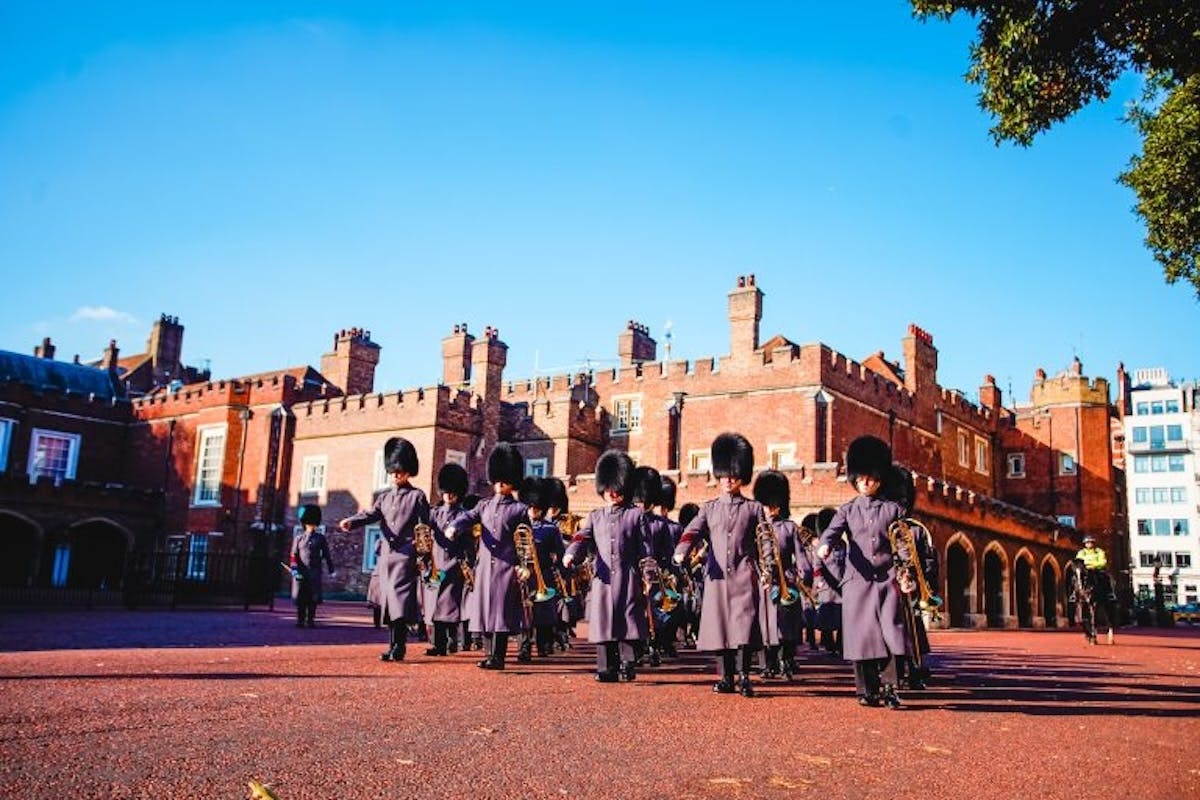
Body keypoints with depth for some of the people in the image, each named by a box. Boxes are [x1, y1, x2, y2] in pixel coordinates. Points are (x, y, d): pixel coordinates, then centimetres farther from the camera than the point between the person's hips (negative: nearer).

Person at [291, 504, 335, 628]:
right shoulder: (298, 538, 8)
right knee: (300, 598, 1)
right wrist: (294, 569, -10)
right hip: (301, 573, 0)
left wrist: (331, 571, 5)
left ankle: (311, 620, 7)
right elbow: (294, 556, 3)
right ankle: (300, 620, 8)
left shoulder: (321, 538, 9)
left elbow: (326, 555, 8)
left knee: (313, 599, 0)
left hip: (315, 574, 0)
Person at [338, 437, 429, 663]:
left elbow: (424, 528, 0)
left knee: (400, 597, -12)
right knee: (388, 600, 6)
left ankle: (397, 647, -12)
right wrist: (350, 522, -19)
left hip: (405, 555, -6)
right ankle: (394, 646, 12)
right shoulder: (384, 497, 17)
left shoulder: (417, 496, 2)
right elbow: (371, 514, 1)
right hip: (385, 554, 6)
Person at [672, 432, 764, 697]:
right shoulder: (709, 508, 12)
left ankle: (743, 676, -5)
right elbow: (692, 531, -4)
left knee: (744, 625, -11)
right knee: (719, 626, 3)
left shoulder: (754, 508, 8)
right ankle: (726, 678, 11)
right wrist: (681, 553, -23)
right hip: (716, 576, 2)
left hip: (744, 575, -2)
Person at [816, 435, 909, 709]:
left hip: (888, 581, 0)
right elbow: (833, 530, -8)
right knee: (861, 637, 1)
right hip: (857, 581, 0)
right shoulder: (848, 510, 9)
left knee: (891, 633, -8)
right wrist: (824, 546, -30)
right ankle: (868, 691, 12)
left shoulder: (894, 509, 9)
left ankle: (889, 688, 1)